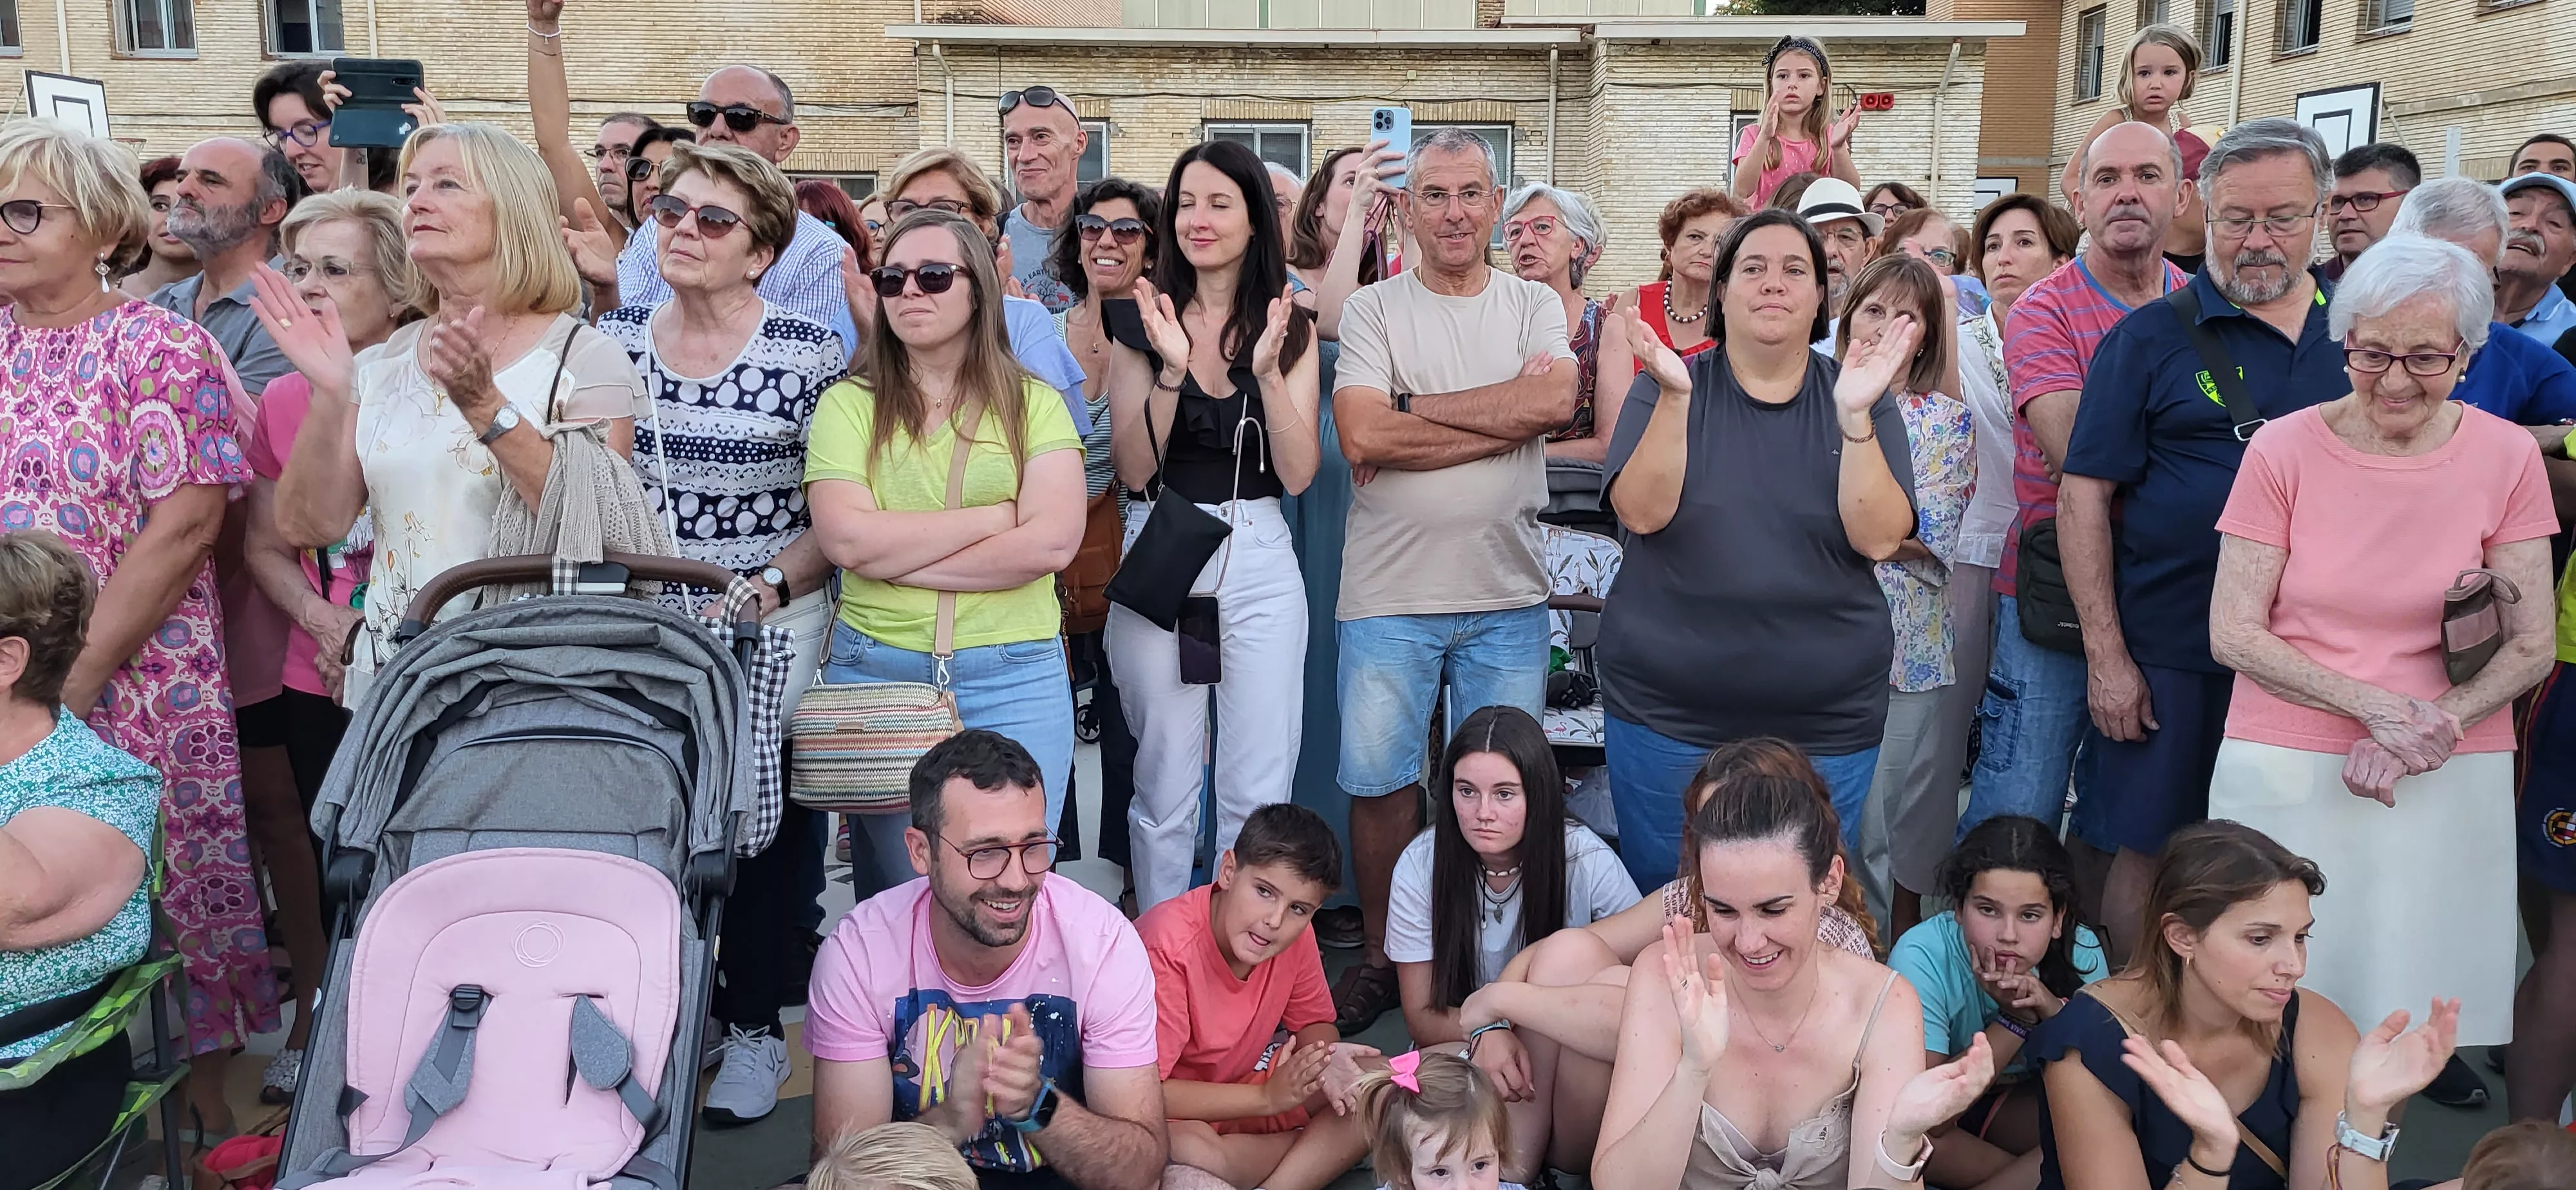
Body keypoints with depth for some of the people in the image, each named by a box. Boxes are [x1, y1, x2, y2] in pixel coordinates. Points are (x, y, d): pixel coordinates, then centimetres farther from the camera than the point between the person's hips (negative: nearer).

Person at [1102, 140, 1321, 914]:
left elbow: (1298, 475, -4)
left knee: (1259, 793, 4)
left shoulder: (1290, 328, 4)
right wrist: (1172, 370, -18)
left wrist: (1268, 371, -17)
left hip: (1259, 560, 1)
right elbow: (1132, 471, -5)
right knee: (1164, 784, 8)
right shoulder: (1142, 322, 2)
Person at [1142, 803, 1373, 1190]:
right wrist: (1267, 1097, -31)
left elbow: (1313, 1022, 4)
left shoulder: (1295, 935, -11)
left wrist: (1326, 1056, -21)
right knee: (1188, 1150, -39)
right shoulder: (1170, 947, -31)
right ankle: (1318, 1147, -12)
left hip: (1242, 1079, 6)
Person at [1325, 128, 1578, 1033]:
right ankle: (1383, 958, 22)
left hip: (1508, 594, 2)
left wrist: (1410, 406, -13)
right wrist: (1505, 416, -13)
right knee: (1379, 782, 4)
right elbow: (1362, 436, -14)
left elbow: (1557, 401, -13)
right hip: (1389, 593, -1)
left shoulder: (1536, 307, 8)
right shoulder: (1372, 310, 2)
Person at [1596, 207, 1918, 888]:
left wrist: (1855, 417, -19)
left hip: (1825, 723, 1)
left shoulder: (1864, 400, 3)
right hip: (1669, 714, -1)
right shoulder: (1666, 388, 1)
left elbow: (1880, 538, -9)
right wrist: (1675, 397, -23)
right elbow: (1642, 513, -13)